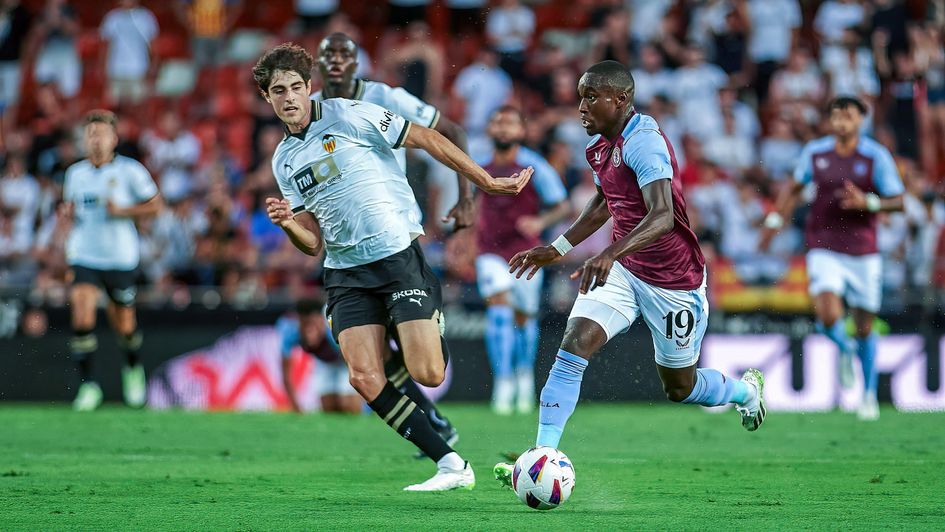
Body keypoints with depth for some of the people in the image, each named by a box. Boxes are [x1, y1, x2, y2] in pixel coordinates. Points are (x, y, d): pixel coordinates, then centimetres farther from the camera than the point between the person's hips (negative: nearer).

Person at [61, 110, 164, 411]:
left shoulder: (130, 171, -6)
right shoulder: (76, 173, 6)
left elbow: (156, 205, -3)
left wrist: (122, 211, -16)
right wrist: (68, 212, -1)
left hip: (120, 258, -2)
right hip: (83, 257, 2)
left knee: (123, 324, 11)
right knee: (82, 316, -17)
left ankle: (133, 368, 43)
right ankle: (88, 385, -12)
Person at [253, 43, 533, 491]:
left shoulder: (349, 115, -4)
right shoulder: (283, 161, 14)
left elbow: (426, 139, 0)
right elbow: (314, 243, 14)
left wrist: (486, 182, -1)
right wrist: (288, 223, -9)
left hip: (399, 254, -5)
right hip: (346, 273, 5)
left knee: (427, 374, -15)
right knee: (365, 379, -16)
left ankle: (435, 322, 22)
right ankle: (451, 465, -8)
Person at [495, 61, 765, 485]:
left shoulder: (643, 142, -25)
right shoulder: (600, 145, 3)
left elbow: (663, 216, -38)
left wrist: (611, 254, -52)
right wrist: (557, 249, 22)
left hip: (673, 282, -6)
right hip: (623, 271, 6)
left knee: (678, 388, 11)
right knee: (574, 343, -18)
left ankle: (746, 390, 44)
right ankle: (543, 455, -20)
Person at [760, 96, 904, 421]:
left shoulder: (876, 156, -6)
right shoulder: (814, 152, 1)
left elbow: (898, 201, -4)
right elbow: (795, 188, 19)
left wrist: (867, 203, -20)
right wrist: (776, 219, 12)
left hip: (863, 253, -1)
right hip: (824, 251, 1)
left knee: (864, 328, 6)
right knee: (828, 316, -21)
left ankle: (869, 395, 24)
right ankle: (844, 350, 15)